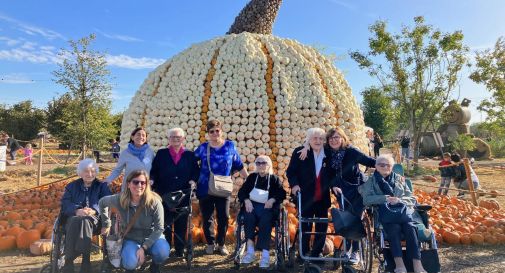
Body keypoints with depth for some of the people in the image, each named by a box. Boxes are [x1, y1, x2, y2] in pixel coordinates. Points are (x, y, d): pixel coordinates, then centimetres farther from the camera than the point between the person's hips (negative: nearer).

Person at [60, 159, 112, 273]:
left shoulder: (102, 186, 17)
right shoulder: (72, 186, 22)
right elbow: (65, 203, 4)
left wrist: (94, 211, -21)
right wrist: (77, 211, -18)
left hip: (95, 219, -1)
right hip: (73, 218, 2)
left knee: (84, 221, -36)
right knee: (75, 221, -34)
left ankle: (85, 259, -41)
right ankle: (68, 261, -36)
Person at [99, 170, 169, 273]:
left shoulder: (154, 202, -22)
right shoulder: (119, 199, -17)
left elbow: (159, 229, -17)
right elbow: (102, 202, 6)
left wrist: (144, 247, -25)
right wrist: (106, 225, 8)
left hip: (152, 237, -1)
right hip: (131, 239, 1)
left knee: (162, 252, -32)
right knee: (130, 264, -28)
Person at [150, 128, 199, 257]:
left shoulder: (190, 155, 10)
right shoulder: (161, 154, 10)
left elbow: (196, 171, 7)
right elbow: (154, 170, 7)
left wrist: (193, 180, -11)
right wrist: (151, 180, -11)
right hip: (164, 195, 0)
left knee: (181, 224, 7)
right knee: (165, 224, 3)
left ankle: (180, 250, 19)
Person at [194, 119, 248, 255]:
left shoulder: (230, 146, 2)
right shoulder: (203, 147, 2)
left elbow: (239, 166, 8)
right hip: (205, 189, 0)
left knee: (224, 217, 3)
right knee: (207, 218, 8)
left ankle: (221, 244, 22)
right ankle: (210, 243, 25)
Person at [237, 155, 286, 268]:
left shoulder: (274, 179, 11)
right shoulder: (252, 177, 17)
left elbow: (282, 194, 2)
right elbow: (241, 192, 12)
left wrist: (272, 200, -17)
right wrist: (246, 200, -10)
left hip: (267, 207, -2)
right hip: (252, 205, 2)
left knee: (264, 221, -33)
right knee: (249, 217, -32)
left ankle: (265, 254, -33)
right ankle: (250, 250, -32)